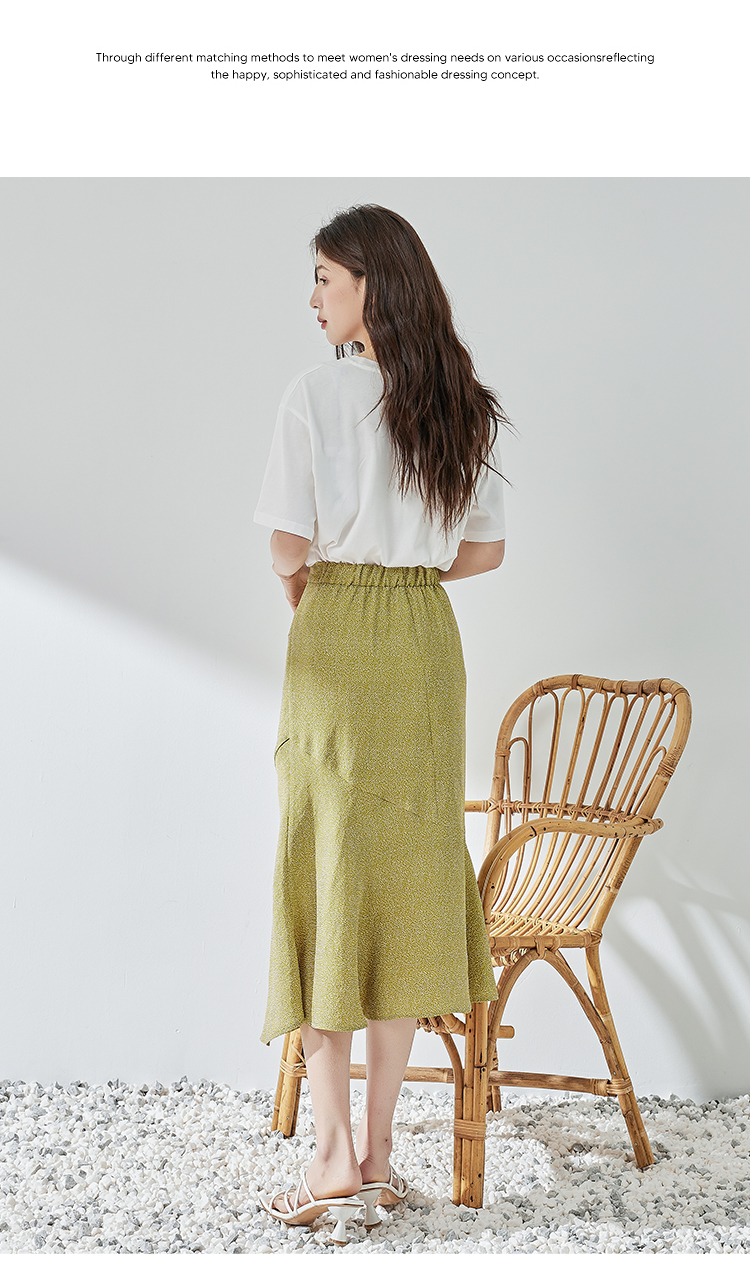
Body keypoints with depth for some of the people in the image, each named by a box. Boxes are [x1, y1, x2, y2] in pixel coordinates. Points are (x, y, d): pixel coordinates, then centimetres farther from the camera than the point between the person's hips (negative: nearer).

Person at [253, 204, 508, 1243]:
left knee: (328, 874, 1)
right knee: (408, 873, 8)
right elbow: (486, 549, 10)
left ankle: (335, 1155, 0)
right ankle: (378, 1147, 14)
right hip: (428, 641, 5)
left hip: (338, 643, -5)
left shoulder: (317, 394, -9)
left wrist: (309, 580, 9)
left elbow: (288, 548, -13)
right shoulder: (463, 405, 7)